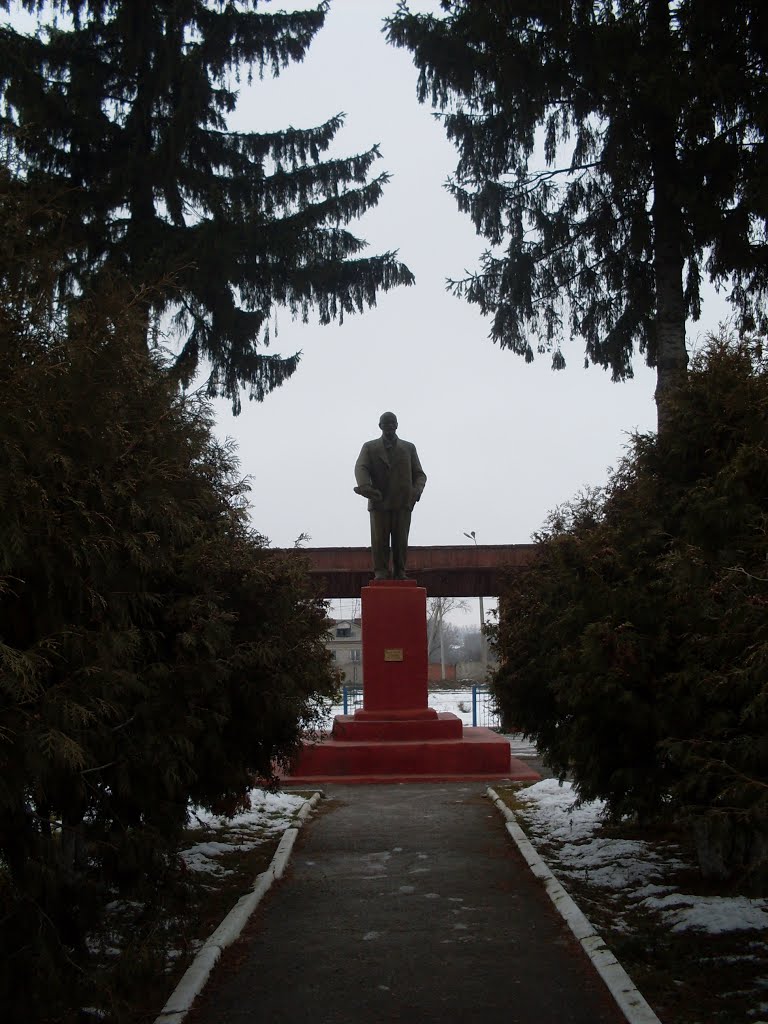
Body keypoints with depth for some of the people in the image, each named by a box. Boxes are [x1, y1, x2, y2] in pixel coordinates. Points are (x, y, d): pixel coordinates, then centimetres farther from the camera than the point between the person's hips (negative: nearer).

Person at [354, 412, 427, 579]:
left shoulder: (409, 448, 16)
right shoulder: (369, 447, 12)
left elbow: (419, 474, 12)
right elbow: (361, 468, -4)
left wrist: (417, 490, -10)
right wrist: (365, 487, -26)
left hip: (402, 502, 1)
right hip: (379, 502, -1)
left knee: (400, 539, -5)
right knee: (379, 539, -7)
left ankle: (400, 572, 1)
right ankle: (381, 572, -2)